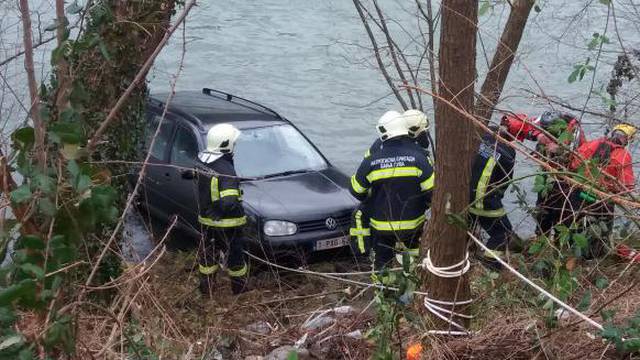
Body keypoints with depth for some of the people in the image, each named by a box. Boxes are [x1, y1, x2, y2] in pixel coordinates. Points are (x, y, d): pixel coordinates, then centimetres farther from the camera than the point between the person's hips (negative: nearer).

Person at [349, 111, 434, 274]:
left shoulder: (371, 161, -10)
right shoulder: (417, 157, -12)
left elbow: (356, 191, 1)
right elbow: (432, 190, -10)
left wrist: (370, 201, 21)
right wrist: (423, 206, 10)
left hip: (382, 225, 0)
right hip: (413, 223, 0)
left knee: (382, 261, 17)